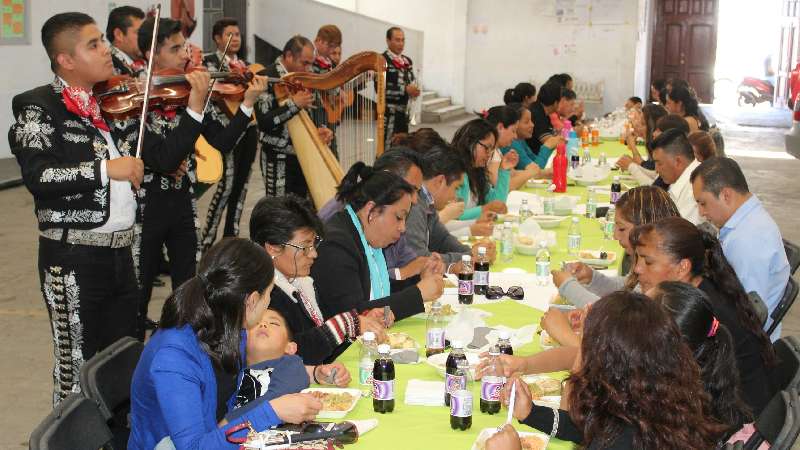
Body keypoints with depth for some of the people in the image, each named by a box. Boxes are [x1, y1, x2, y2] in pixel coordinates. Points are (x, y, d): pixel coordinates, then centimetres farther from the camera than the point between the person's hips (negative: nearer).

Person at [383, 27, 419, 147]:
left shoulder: (408, 61, 14)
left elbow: (412, 82, 23)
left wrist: (414, 90, -2)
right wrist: (405, 90, -20)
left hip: (404, 112, 8)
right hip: (388, 113, -8)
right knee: (387, 148, -7)